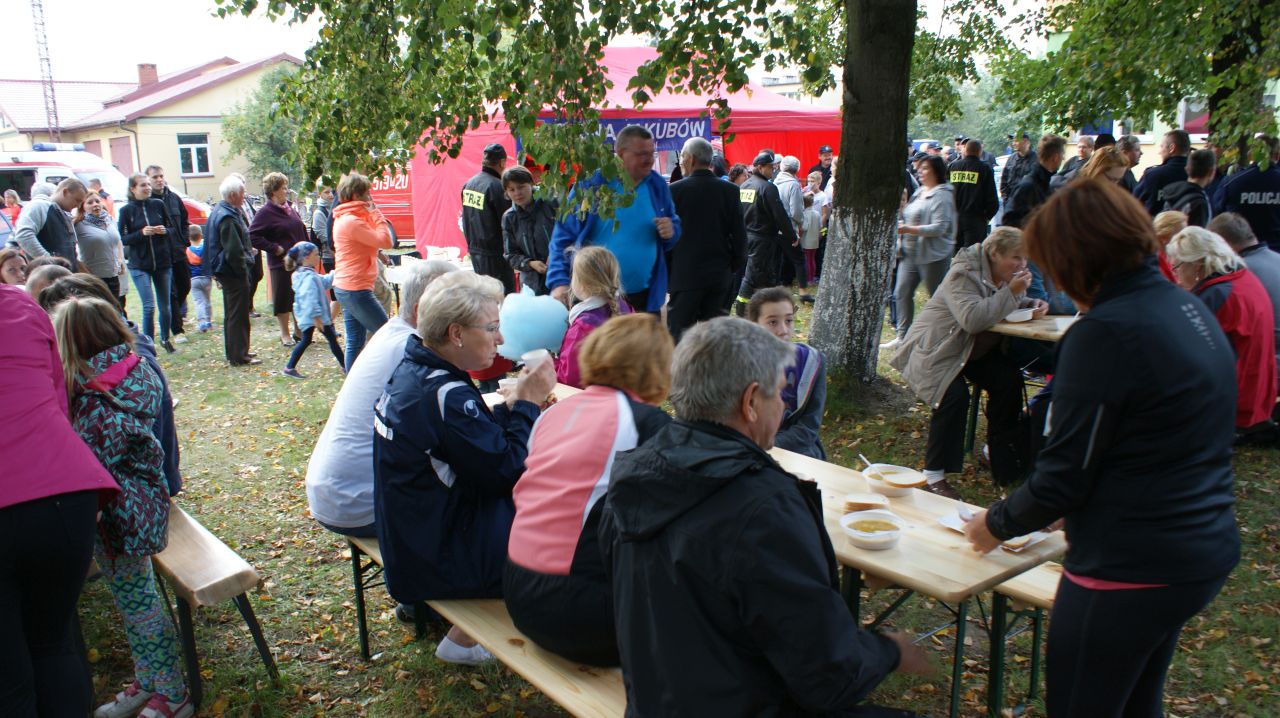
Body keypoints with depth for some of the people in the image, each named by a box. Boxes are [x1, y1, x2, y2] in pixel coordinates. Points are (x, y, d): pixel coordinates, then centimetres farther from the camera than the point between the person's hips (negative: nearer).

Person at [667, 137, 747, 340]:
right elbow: (739, 233, 2)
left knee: (679, 334, 1)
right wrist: (735, 266, 13)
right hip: (720, 275, 3)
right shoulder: (729, 190, 0)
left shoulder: (675, 190, -7)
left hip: (685, 273, -3)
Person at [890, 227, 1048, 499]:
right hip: (937, 349, -8)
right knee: (955, 395, -30)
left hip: (976, 350, 8)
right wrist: (1010, 292, -31)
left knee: (1009, 379, -15)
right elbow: (973, 319, -36)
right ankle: (934, 475, -21)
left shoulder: (1006, 275, 3)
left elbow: (1015, 303, 16)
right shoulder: (964, 274, -23)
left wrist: (1033, 305, -8)